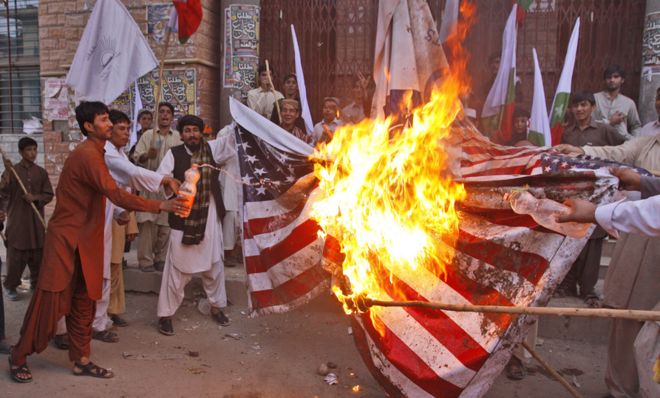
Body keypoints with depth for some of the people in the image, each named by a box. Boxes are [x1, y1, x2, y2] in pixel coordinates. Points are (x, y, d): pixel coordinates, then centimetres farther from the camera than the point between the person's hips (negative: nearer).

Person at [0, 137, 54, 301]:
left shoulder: (41, 172, 6)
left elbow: (49, 194, 6)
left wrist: (35, 197, -13)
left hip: (36, 220, 2)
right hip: (17, 220, -2)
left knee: (37, 254, 8)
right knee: (15, 255, 0)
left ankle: (36, 283, 21)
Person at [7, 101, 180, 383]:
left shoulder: (93, 153, 13)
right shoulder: (87, 154, -19)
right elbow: (116, 195, -27)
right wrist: (159, 206, -26)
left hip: (84, 239, 9)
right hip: (66, 238, -9)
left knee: (83, 302, 11)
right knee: (49, 301, 1)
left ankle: (81, 360, 20)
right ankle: (18, 357, 19)